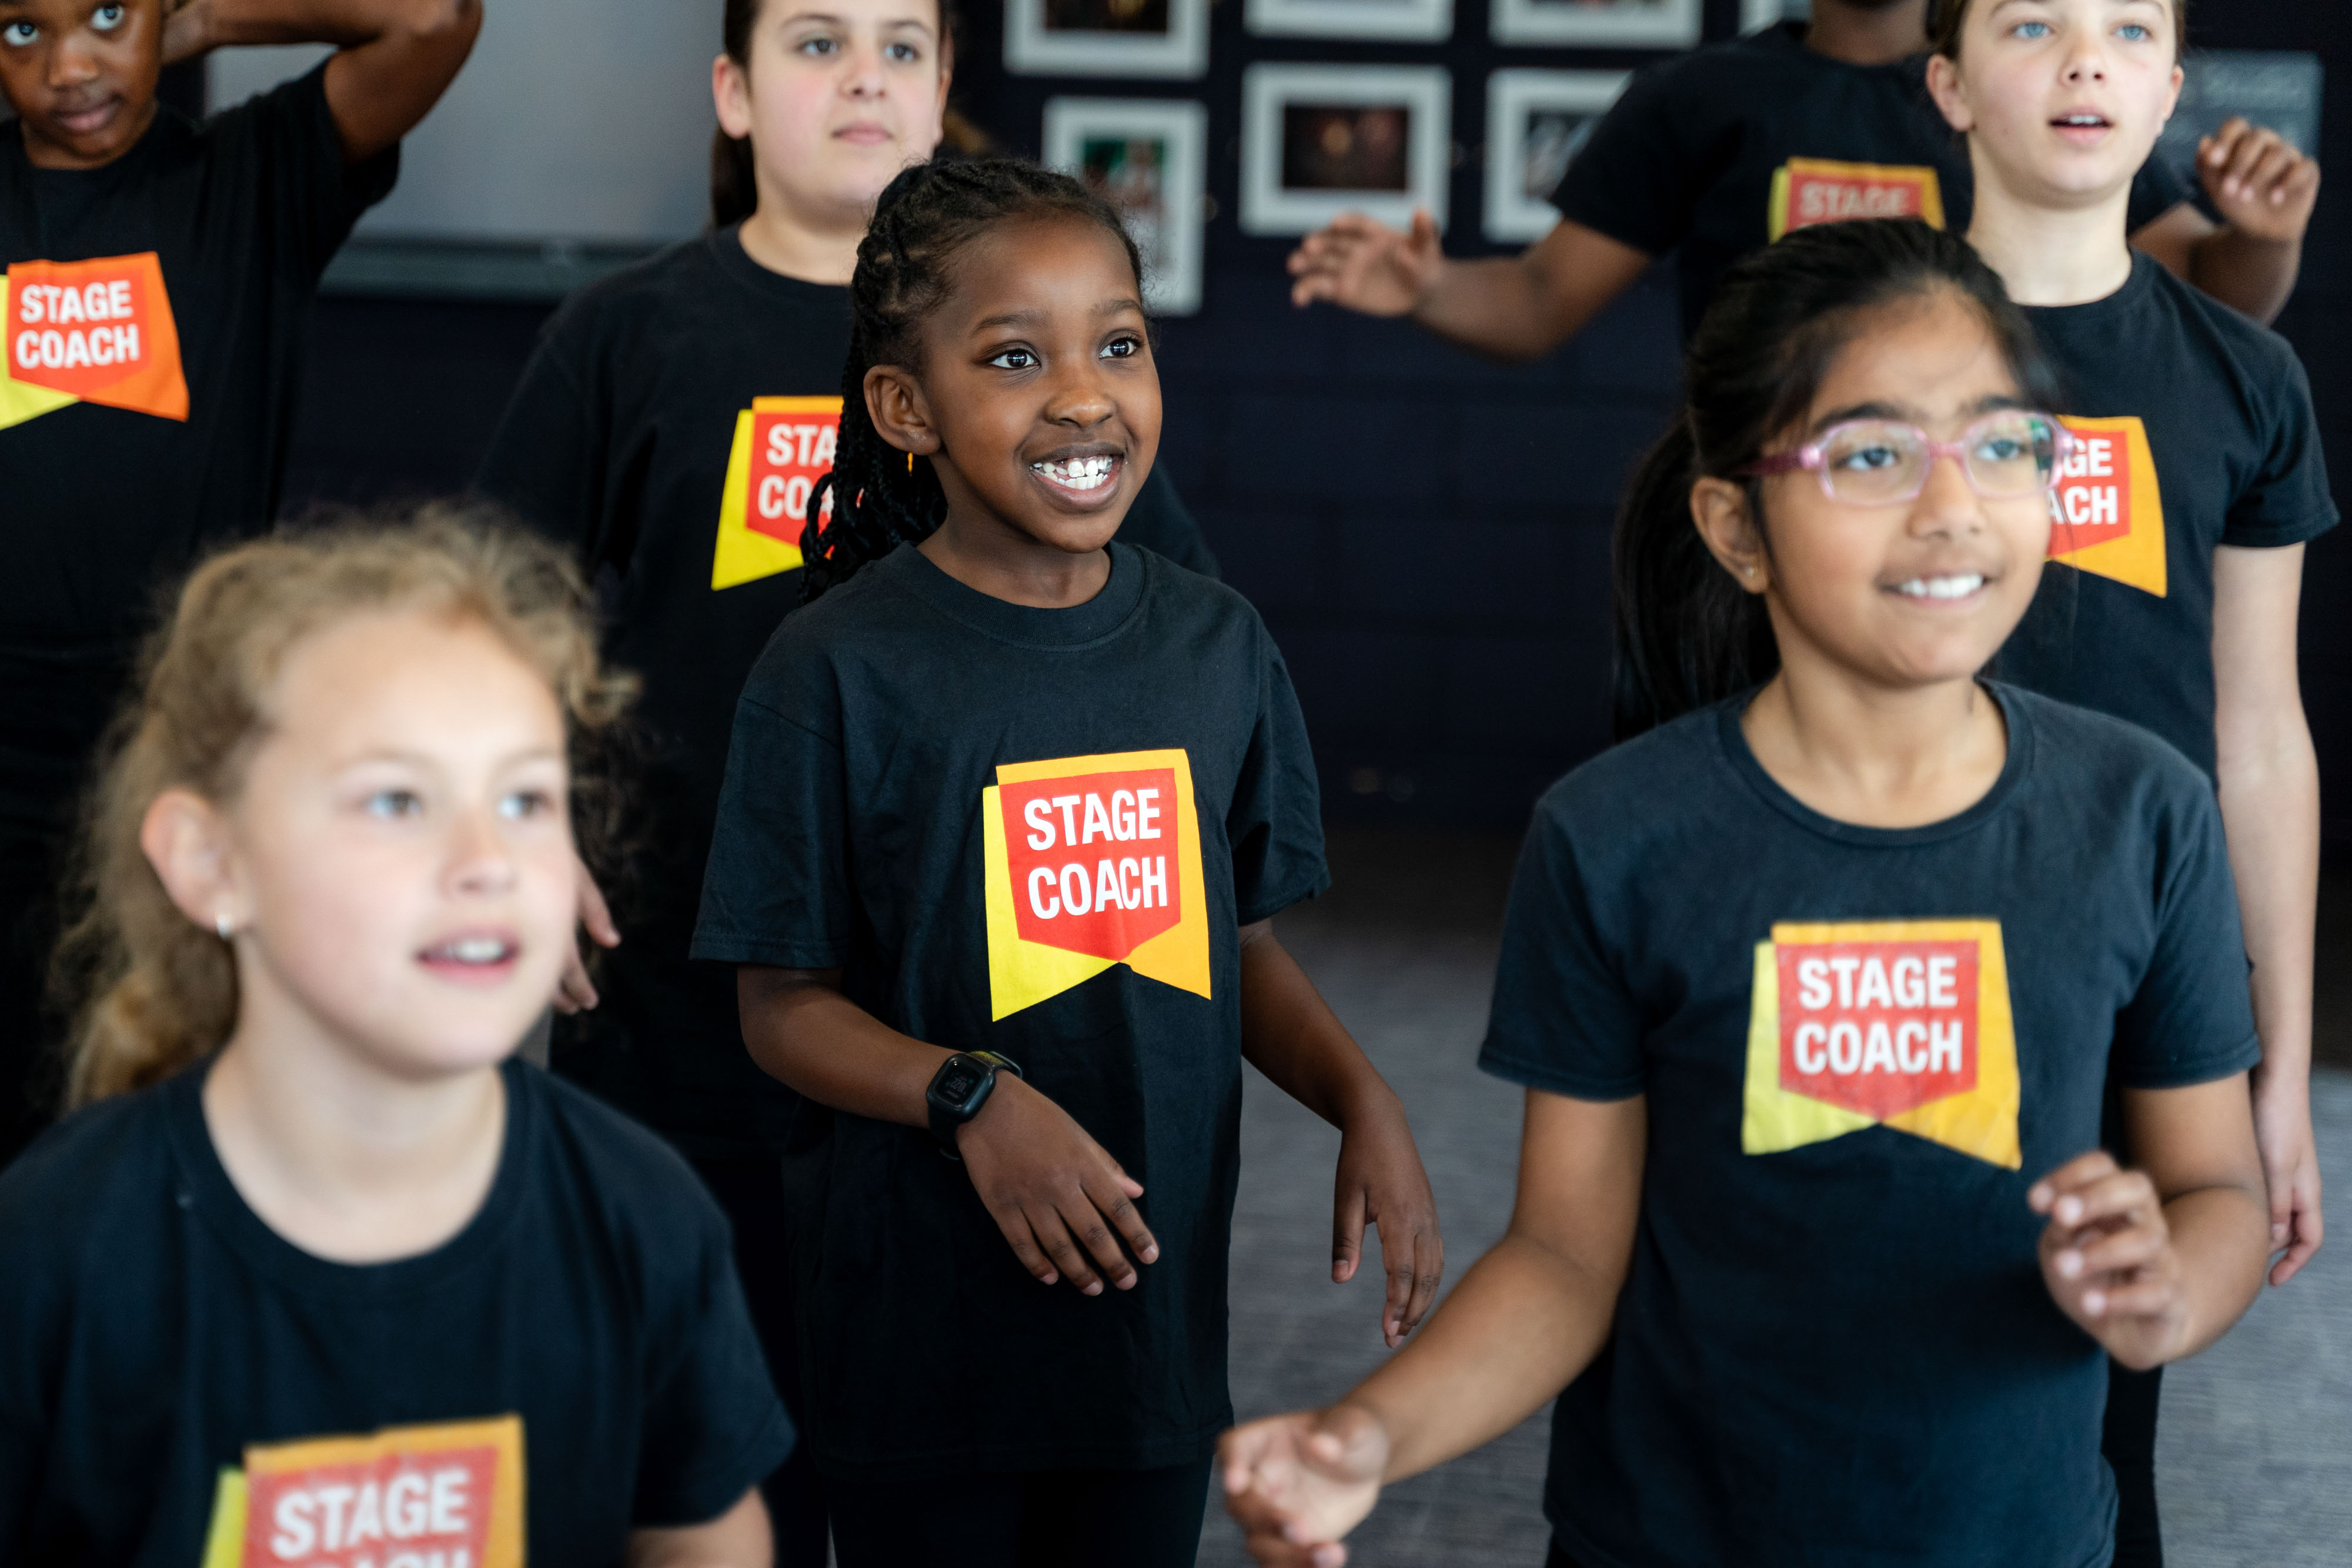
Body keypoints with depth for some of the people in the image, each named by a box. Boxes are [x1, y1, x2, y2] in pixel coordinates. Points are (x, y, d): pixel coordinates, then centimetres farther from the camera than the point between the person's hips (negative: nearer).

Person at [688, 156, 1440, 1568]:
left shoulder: (1217, 644, 2)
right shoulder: (840, 671, -12)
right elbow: (784, 1004, -8)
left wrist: (1362, 1098, -5)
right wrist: (972, 1098, -24)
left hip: (1158, 1299, 4)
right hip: (923, 1330, -4)